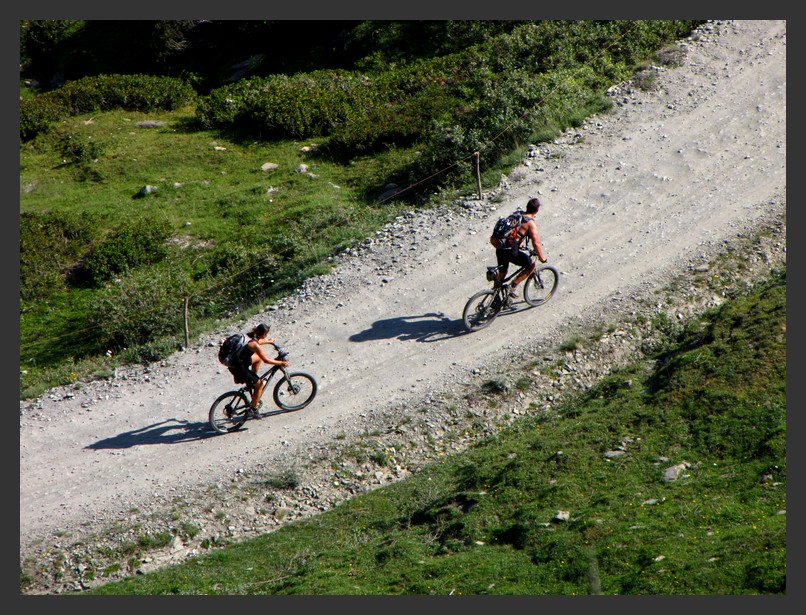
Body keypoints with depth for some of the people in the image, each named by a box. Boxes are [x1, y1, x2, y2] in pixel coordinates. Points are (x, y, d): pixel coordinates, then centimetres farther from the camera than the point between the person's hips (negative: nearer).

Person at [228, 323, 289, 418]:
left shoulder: (249, 336, 2)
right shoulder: (254, 345, -23)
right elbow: (266, 360, -19)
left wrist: (268, 341, 45)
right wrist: (281, 363, -7)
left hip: (233, 363, 8)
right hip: (239, 369, -8)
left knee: (258, 358, 26)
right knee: (260, 384, 9)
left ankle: (252, 381, 30)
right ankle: (253, 410, 16)